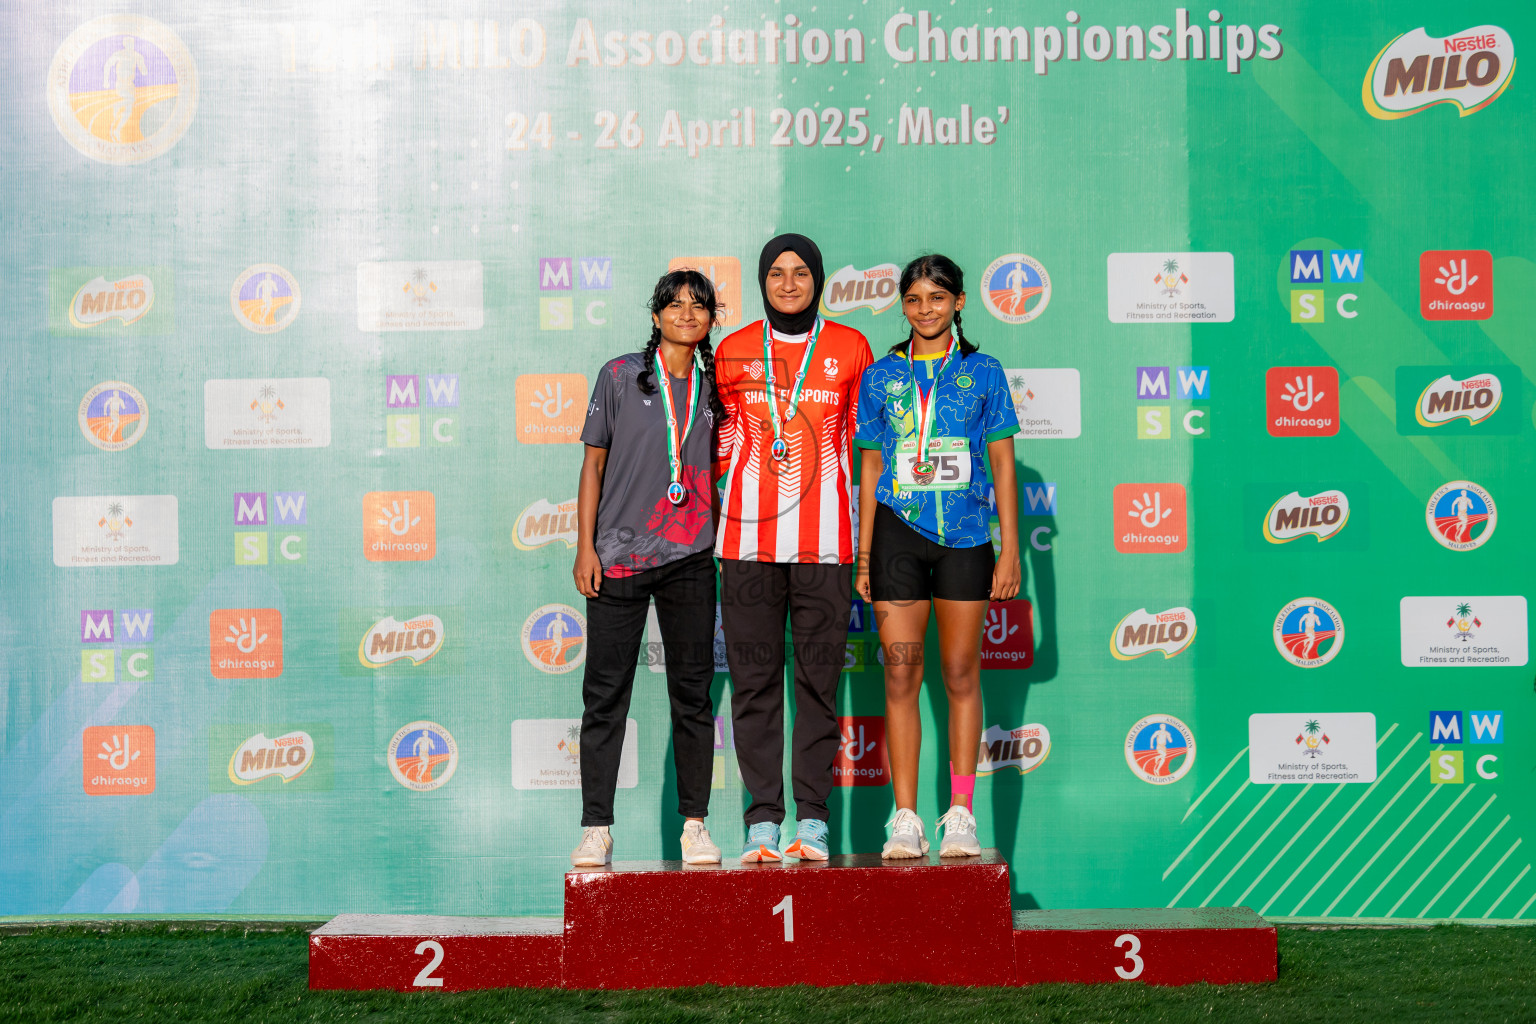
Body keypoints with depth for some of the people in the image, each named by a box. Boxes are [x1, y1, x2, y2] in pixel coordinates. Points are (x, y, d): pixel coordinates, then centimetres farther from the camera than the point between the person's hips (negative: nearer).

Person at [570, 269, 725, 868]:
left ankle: (694, 825, 12)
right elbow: (594, 463, 4)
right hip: (619, 555, -2)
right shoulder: (620, 376, 3)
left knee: (692, 693, 4)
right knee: (605, 694, 0)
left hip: (691, 558, 2)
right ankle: (595, 829, 6)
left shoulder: (716, 386, 9)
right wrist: (585, 546, -2)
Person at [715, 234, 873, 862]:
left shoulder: (849, 348, 8)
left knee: (818, 680, 0)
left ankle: (812, 817, 4)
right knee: (754, 680, 0)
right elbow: (720, 440, 16)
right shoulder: (734, 351, 10)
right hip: (748, 534, 1)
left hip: (824, 539, -1)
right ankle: (762, 819, 3)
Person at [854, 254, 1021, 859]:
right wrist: (863, 554, 6)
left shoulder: (982, 373, 7)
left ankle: (961, 815, 9)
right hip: (897, 531, 1)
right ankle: (905, 819, 1)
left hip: (965, 535, -1)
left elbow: (1003, 466, 6)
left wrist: (1010, 550, 0)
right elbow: (870, 469, 11)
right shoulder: (881, 377, 9)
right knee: (901, 674, -2)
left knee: (960, 673, 3)